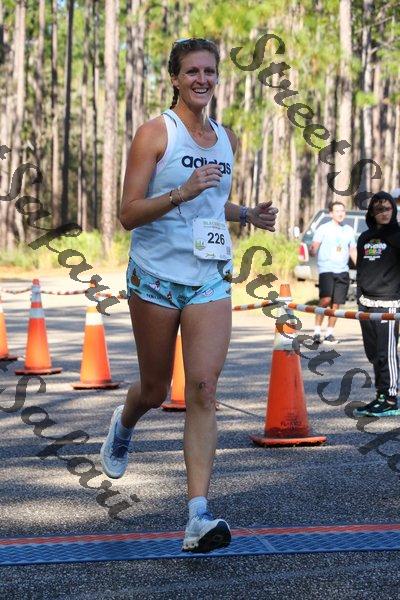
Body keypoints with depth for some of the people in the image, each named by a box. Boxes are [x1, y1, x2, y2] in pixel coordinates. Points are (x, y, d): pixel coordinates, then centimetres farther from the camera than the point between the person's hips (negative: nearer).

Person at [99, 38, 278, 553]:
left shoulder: (228, 139, 12)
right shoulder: (155, 133, -5)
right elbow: (129, 214, -11)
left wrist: (247, 215, 8)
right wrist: (183, 191, -24)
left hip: (210, 280, 3)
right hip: (156, 277, -3)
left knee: (203, 390, -10)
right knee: (155, 390, 11)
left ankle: (198, 517, -14)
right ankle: (122, 427, 49)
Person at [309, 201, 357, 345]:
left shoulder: (349, 230, 15)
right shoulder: (324, 229, 1)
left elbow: (353, 251, 24)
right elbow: (314, 248, -5)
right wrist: (312, 251, -28)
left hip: (343, 271, 5)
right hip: (326, 269, -5)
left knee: (336, 304, 3)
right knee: (325, 299, -20)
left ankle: (329, 334, 15)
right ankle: (317, 331, -12)